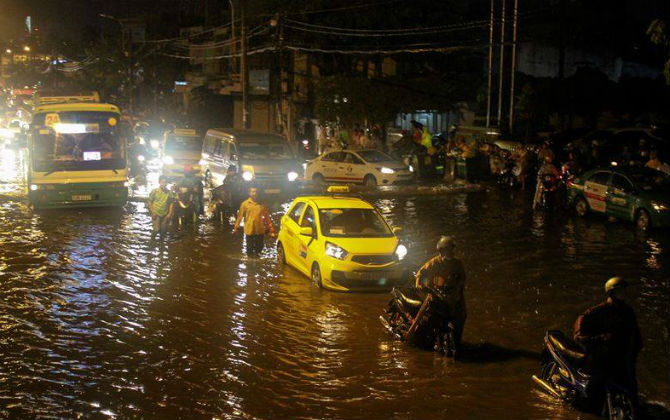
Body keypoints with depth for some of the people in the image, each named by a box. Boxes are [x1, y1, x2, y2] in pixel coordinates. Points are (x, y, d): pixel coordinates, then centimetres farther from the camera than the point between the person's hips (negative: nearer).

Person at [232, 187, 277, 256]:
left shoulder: (261, 204, 3)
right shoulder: (245, 204, -1)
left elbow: (267, 217, 6)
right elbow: (240, 216, 1)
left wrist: (271, 230, 3)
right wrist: (236, 227, -2)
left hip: (260, 230, 2)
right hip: (249, 230, -2)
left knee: (259, 247, 9)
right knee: (250, 248, 3)